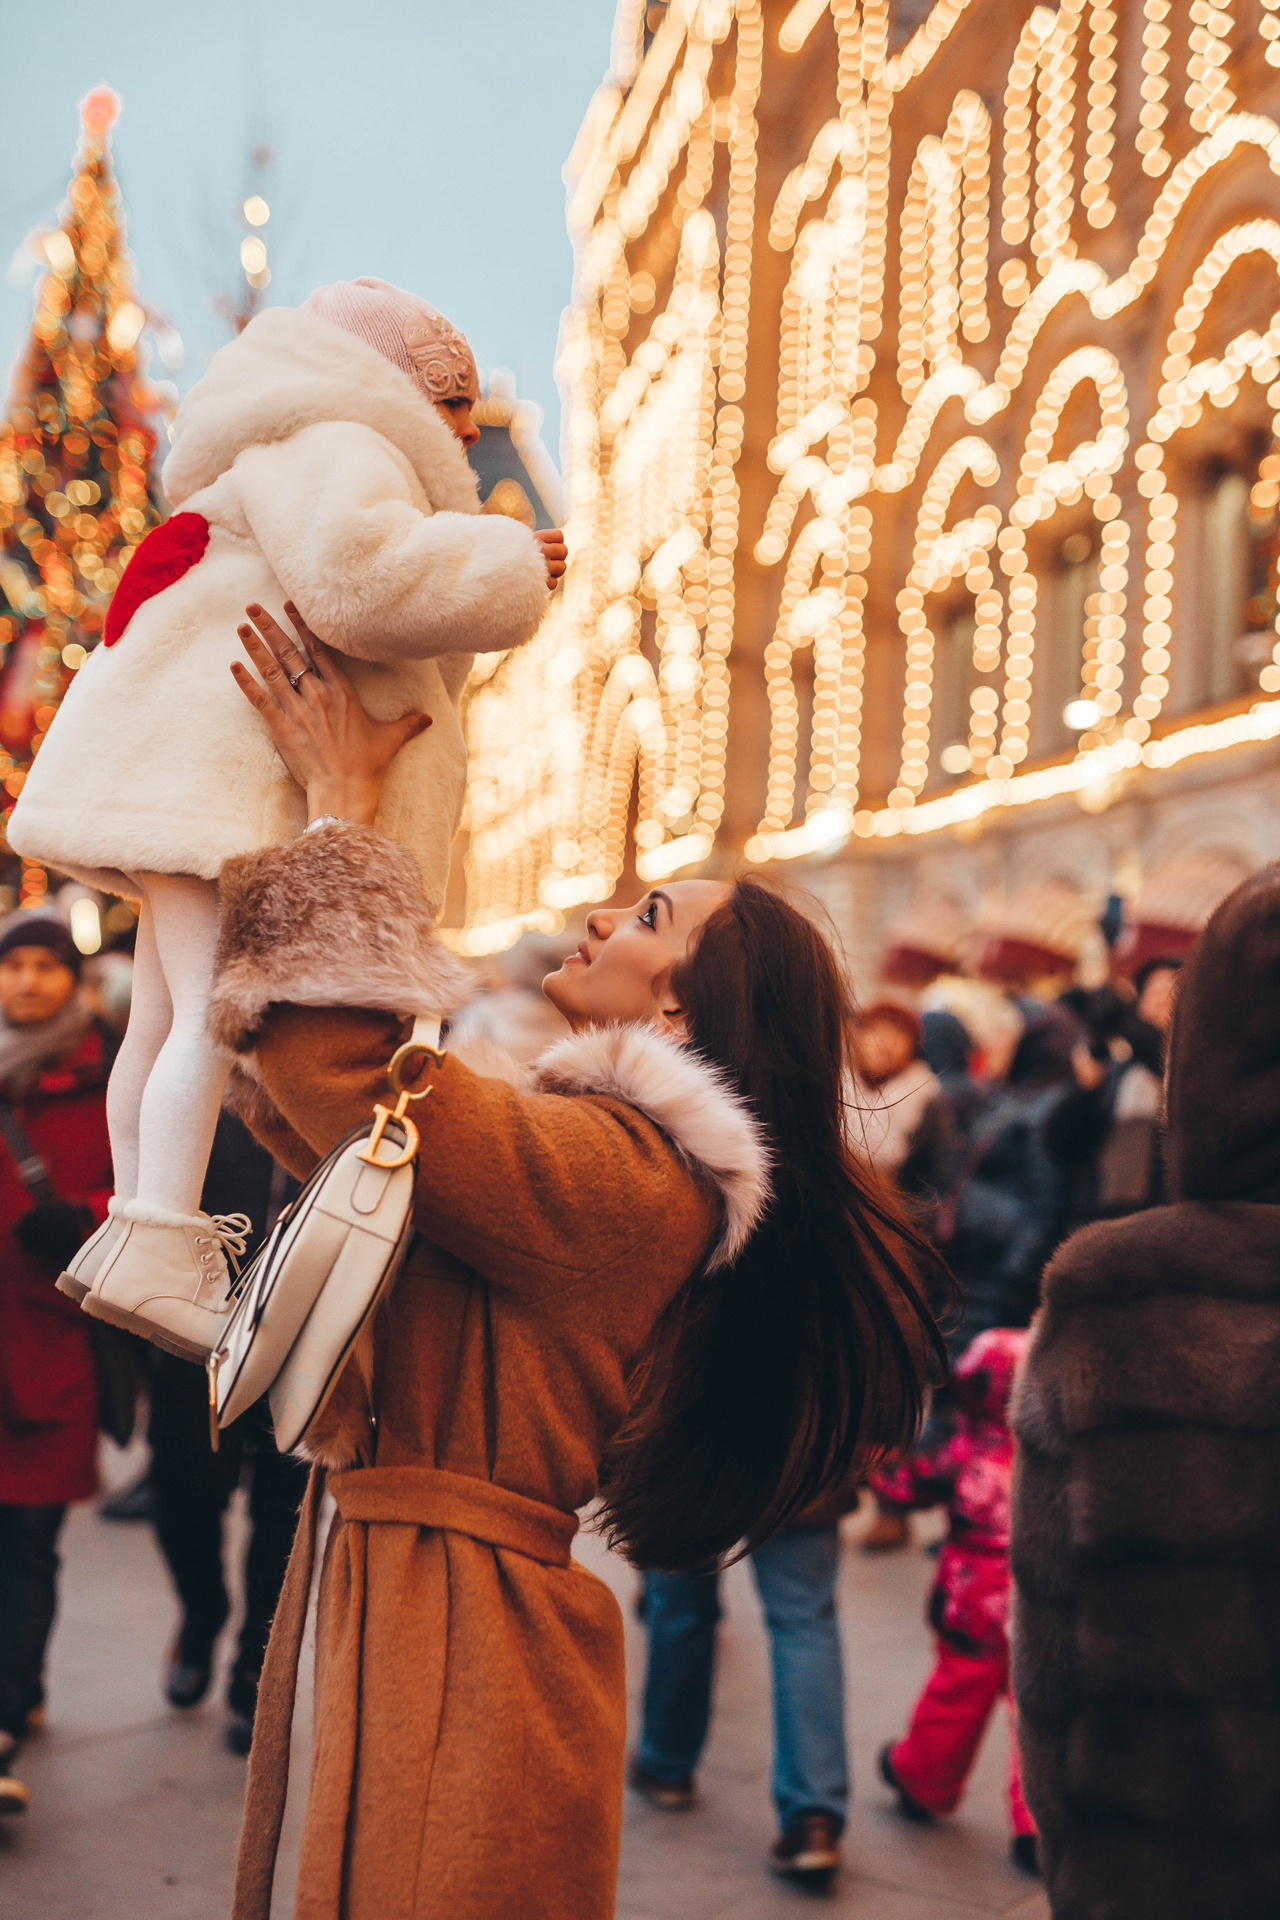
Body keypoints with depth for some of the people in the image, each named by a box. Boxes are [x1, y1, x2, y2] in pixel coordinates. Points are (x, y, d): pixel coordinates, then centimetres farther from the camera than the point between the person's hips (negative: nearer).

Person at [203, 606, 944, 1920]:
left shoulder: (622, 1168, -18)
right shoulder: (561, 1145, 13)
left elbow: (347, 1074, -28)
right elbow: (306, 1113, 18)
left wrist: (344, 811, -14)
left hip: (451, 1638, -9)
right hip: (372, 1586, 9)